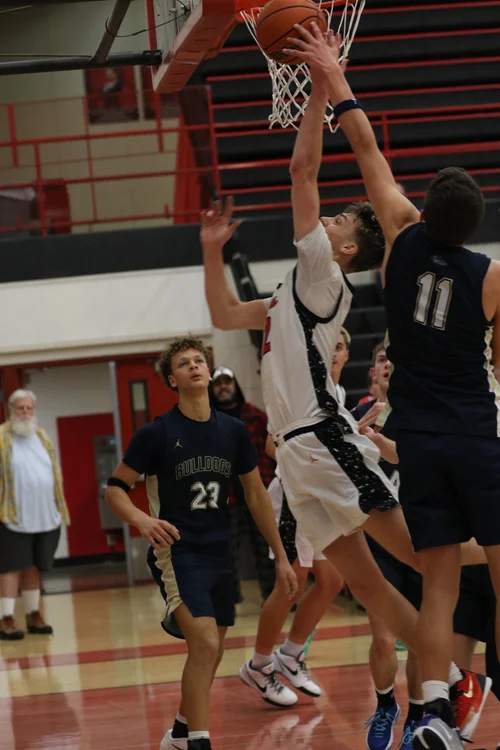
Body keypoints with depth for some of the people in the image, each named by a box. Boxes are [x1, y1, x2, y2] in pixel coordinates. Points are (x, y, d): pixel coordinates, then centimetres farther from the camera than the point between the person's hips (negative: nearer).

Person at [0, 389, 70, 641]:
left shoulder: (42, 437, 14)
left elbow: (54, 473, 18)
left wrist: (60, 508, 14)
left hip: (44, 516, 5)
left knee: (34, 566, 12)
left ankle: (33, 615, 20)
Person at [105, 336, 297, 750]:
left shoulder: (234, 431, 3)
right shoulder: (157, 433, -9)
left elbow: (257, 495, 10)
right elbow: (115, 488, -4)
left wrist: (281, 557, 9)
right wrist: (140, 519, -26)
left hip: (220, 554, 5)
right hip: (179, 553, -5)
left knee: (212, 652, 13)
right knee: (204, 643, -20)